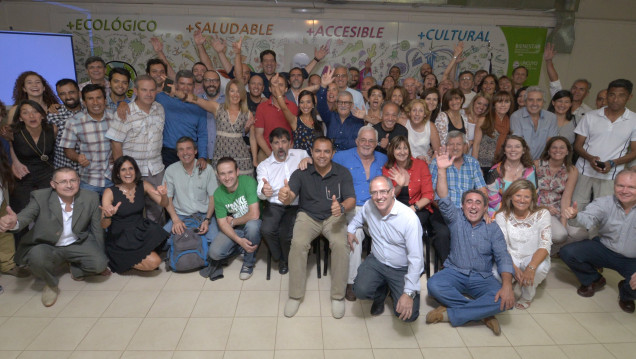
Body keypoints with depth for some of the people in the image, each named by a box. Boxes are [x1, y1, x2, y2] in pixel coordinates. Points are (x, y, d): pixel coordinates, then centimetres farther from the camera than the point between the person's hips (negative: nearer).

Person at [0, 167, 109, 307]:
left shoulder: (91, 198, -10)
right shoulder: (40, 197, -14)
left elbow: (97, 229, -2)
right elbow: (25, 216, -31)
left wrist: (101, 259, 5)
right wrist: (13, 222, -58)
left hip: (78, 244, 1)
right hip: (47, 247, -1)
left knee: (99, 264, -24)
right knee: (37, 257, -34)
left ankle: (76, 269, 14)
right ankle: (51, 284, 0)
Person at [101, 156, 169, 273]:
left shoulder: (143, 186, -1)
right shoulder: (110, 192, -11)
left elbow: (163, 204, -6)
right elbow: (104, 225, -16)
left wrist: (164, 195, -30)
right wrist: (107, 215, -40)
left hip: (141, 232, 5)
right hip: (120, 238, -5)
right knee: (153, 262, -22)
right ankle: (118, 260, 5)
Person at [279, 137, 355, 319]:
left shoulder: (342, 173, -3)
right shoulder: (302, 173, -5)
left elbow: (351, 200, -8)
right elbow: (290, 197, -17)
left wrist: (342, 207, -33)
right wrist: (285, 196, -44)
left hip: (333, 216, 0)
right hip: (308, 215, 0)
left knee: (340, 244, -29)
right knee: (298, 243, -28)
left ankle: (338, 295, -10)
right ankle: (295, 295, -10)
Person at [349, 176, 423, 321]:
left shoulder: (409, 218, -24)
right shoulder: (368, 206, -6)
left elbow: (416, 258, -24)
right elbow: (357, 219, 23)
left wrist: (409, 293, -27)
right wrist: (350, 230, 4)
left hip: (402, 269, -3)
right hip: (376, 261, 3)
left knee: (408, 315, -17)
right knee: (361, 291, -25)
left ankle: (395, 291, 18)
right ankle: (381, 291, 13)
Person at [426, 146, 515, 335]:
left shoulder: (493, 229, 6)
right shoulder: (456, 218, 6)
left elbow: (503, 257, -4)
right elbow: (444, 200, -13)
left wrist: (507, 285, -22)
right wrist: (442, 170, -26)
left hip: (482, 278, 1)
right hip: (455, 272, 0)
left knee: (504, 300, -29)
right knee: (433, 285, -31)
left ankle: (450, 314, -21)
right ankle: (482, 313, -18)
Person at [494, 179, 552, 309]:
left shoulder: (542, 214, -8)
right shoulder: (502, 216, -6)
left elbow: (545, 245, -18)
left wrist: (531, 268, -35)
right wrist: (514, 268, -29)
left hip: (533, 258, 0)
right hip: (510, 260, 0)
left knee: (541, 268, -36)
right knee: (495, 273, -32)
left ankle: (527, 297, -3)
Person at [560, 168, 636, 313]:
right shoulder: (604, 203, -13)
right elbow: (588, 219, -30)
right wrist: (575, 216, -56)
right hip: (604, 248, 2)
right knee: (567, 252, -19)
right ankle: (594, 280, 13)